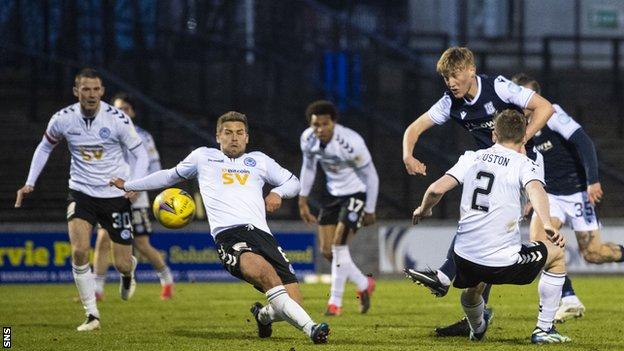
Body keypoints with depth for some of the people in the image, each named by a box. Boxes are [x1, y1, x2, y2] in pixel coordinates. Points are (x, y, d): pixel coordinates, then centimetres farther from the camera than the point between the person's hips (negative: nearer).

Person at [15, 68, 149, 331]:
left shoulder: (117, 119, -15)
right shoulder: (63, 119, -8)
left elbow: (140, 153, -5)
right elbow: (45, 147, 12)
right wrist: (30, 183, 6)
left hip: (116, 195, -1)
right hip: (81, 192, 1)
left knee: (122, 264, 1)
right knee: (79, 251, -21)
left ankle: (128, 272, 42)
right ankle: (92, 315, -7)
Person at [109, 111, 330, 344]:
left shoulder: (259, 160, 28)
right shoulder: (203, 157, 26)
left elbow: (293, 182, 36)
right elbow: (171, 176, 41)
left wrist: (277, 193, 14)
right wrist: (129, 186, 47)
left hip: (262, 234, 3)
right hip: (228, 235, -3)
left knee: (293, 302, -13)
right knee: (265, 271, -38)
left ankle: (264, 315, 21)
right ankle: (310, 327, -44)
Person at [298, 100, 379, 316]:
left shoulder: (351, 143, -29)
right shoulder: (307, 139, -12)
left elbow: (371, 175, -16)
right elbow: (308, 167, 8)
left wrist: (370, 210, -11)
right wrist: (303, 201, 8)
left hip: (356, 193, -6)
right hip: (334, 193, 7)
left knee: (339, 244, -18)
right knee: (327, 250, 3)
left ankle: (335, 302, -7)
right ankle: (364, 285, 25)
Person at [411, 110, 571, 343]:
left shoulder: (472, 158, 10)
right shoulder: (524, 164, -1)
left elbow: (437, 189, 2)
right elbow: (535, 190, -22)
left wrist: (423, 210, 23)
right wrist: (547, 225, -36)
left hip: (465, 258, 4)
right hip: (503, 261, -4)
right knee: (557, 254, 22)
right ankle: (544, 329, 21)